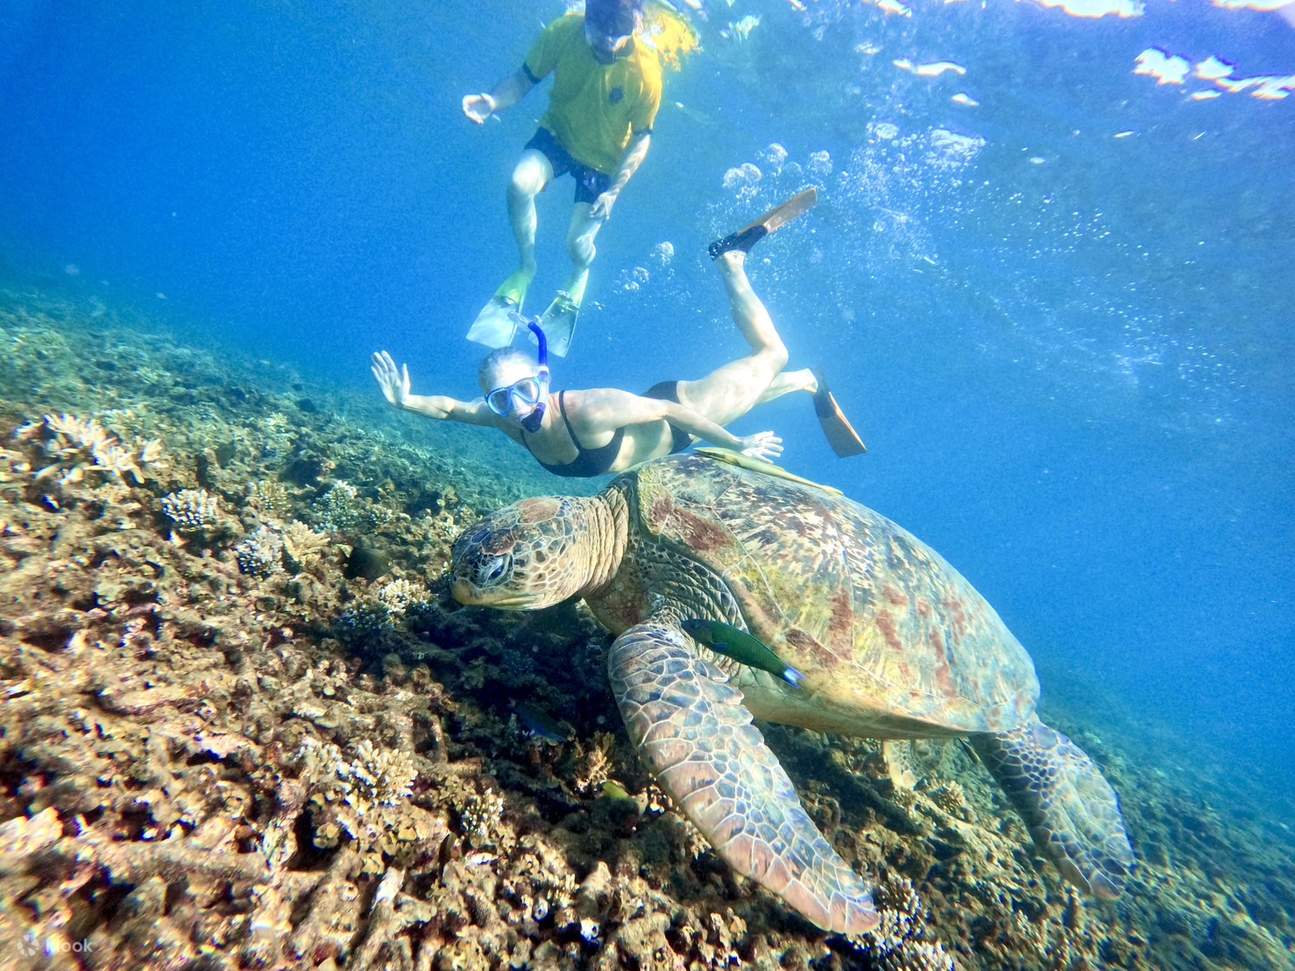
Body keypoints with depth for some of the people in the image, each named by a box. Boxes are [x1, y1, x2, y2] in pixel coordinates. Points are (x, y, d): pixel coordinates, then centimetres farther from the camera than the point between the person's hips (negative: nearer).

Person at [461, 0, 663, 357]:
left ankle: (579, 277, 33)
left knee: (577, 243, -9)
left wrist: (614, 190, -20)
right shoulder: (564, 31, -23)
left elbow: (641, 136, -14)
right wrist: (493, 101, -30)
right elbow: (526, 77, -10)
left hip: (605, 159, -1)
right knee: (519, 184, -27)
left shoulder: (646, 69, -27)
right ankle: (526, 266, 1)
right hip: (559, 134, 2)